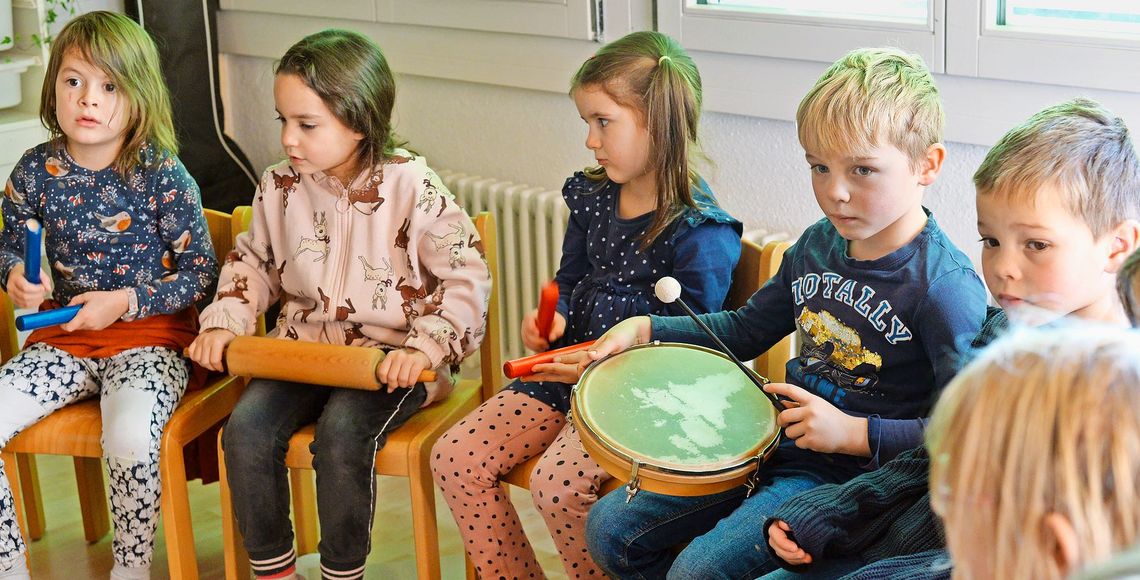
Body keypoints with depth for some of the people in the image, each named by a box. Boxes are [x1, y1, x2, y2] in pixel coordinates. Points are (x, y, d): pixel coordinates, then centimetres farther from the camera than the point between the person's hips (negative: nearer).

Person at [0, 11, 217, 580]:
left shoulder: (162, 174, -10)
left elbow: (200, 269, -6)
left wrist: (126, 302, -16)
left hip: (149, 338, -5)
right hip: (62, 337, 5)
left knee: (130, 437, -33)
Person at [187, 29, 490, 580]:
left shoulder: (412, 188, -13)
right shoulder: (279, 187, 2)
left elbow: (466, 277, -10)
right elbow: (253, 260, 19)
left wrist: (424, 348, -21)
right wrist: (223, 322, 2)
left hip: (390, 356, -5)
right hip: (303, 347, 5)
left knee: (342, 429, -30)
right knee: (247, 426, -19)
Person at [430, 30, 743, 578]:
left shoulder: (701, 233, -17)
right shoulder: (593, 196, 6)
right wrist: (552, 318, -3)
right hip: (569, 366, 8)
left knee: (558, 482, -29)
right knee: (455, 457, -5)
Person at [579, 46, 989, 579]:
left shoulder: (946, 286, -19)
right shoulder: (817, 245, 4)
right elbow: (746, 329, 19)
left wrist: (853, 433, -23)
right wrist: (647, 329, 8)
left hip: (847, 477, -8)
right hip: (775, 445, 8)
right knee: (610, 528, 5)